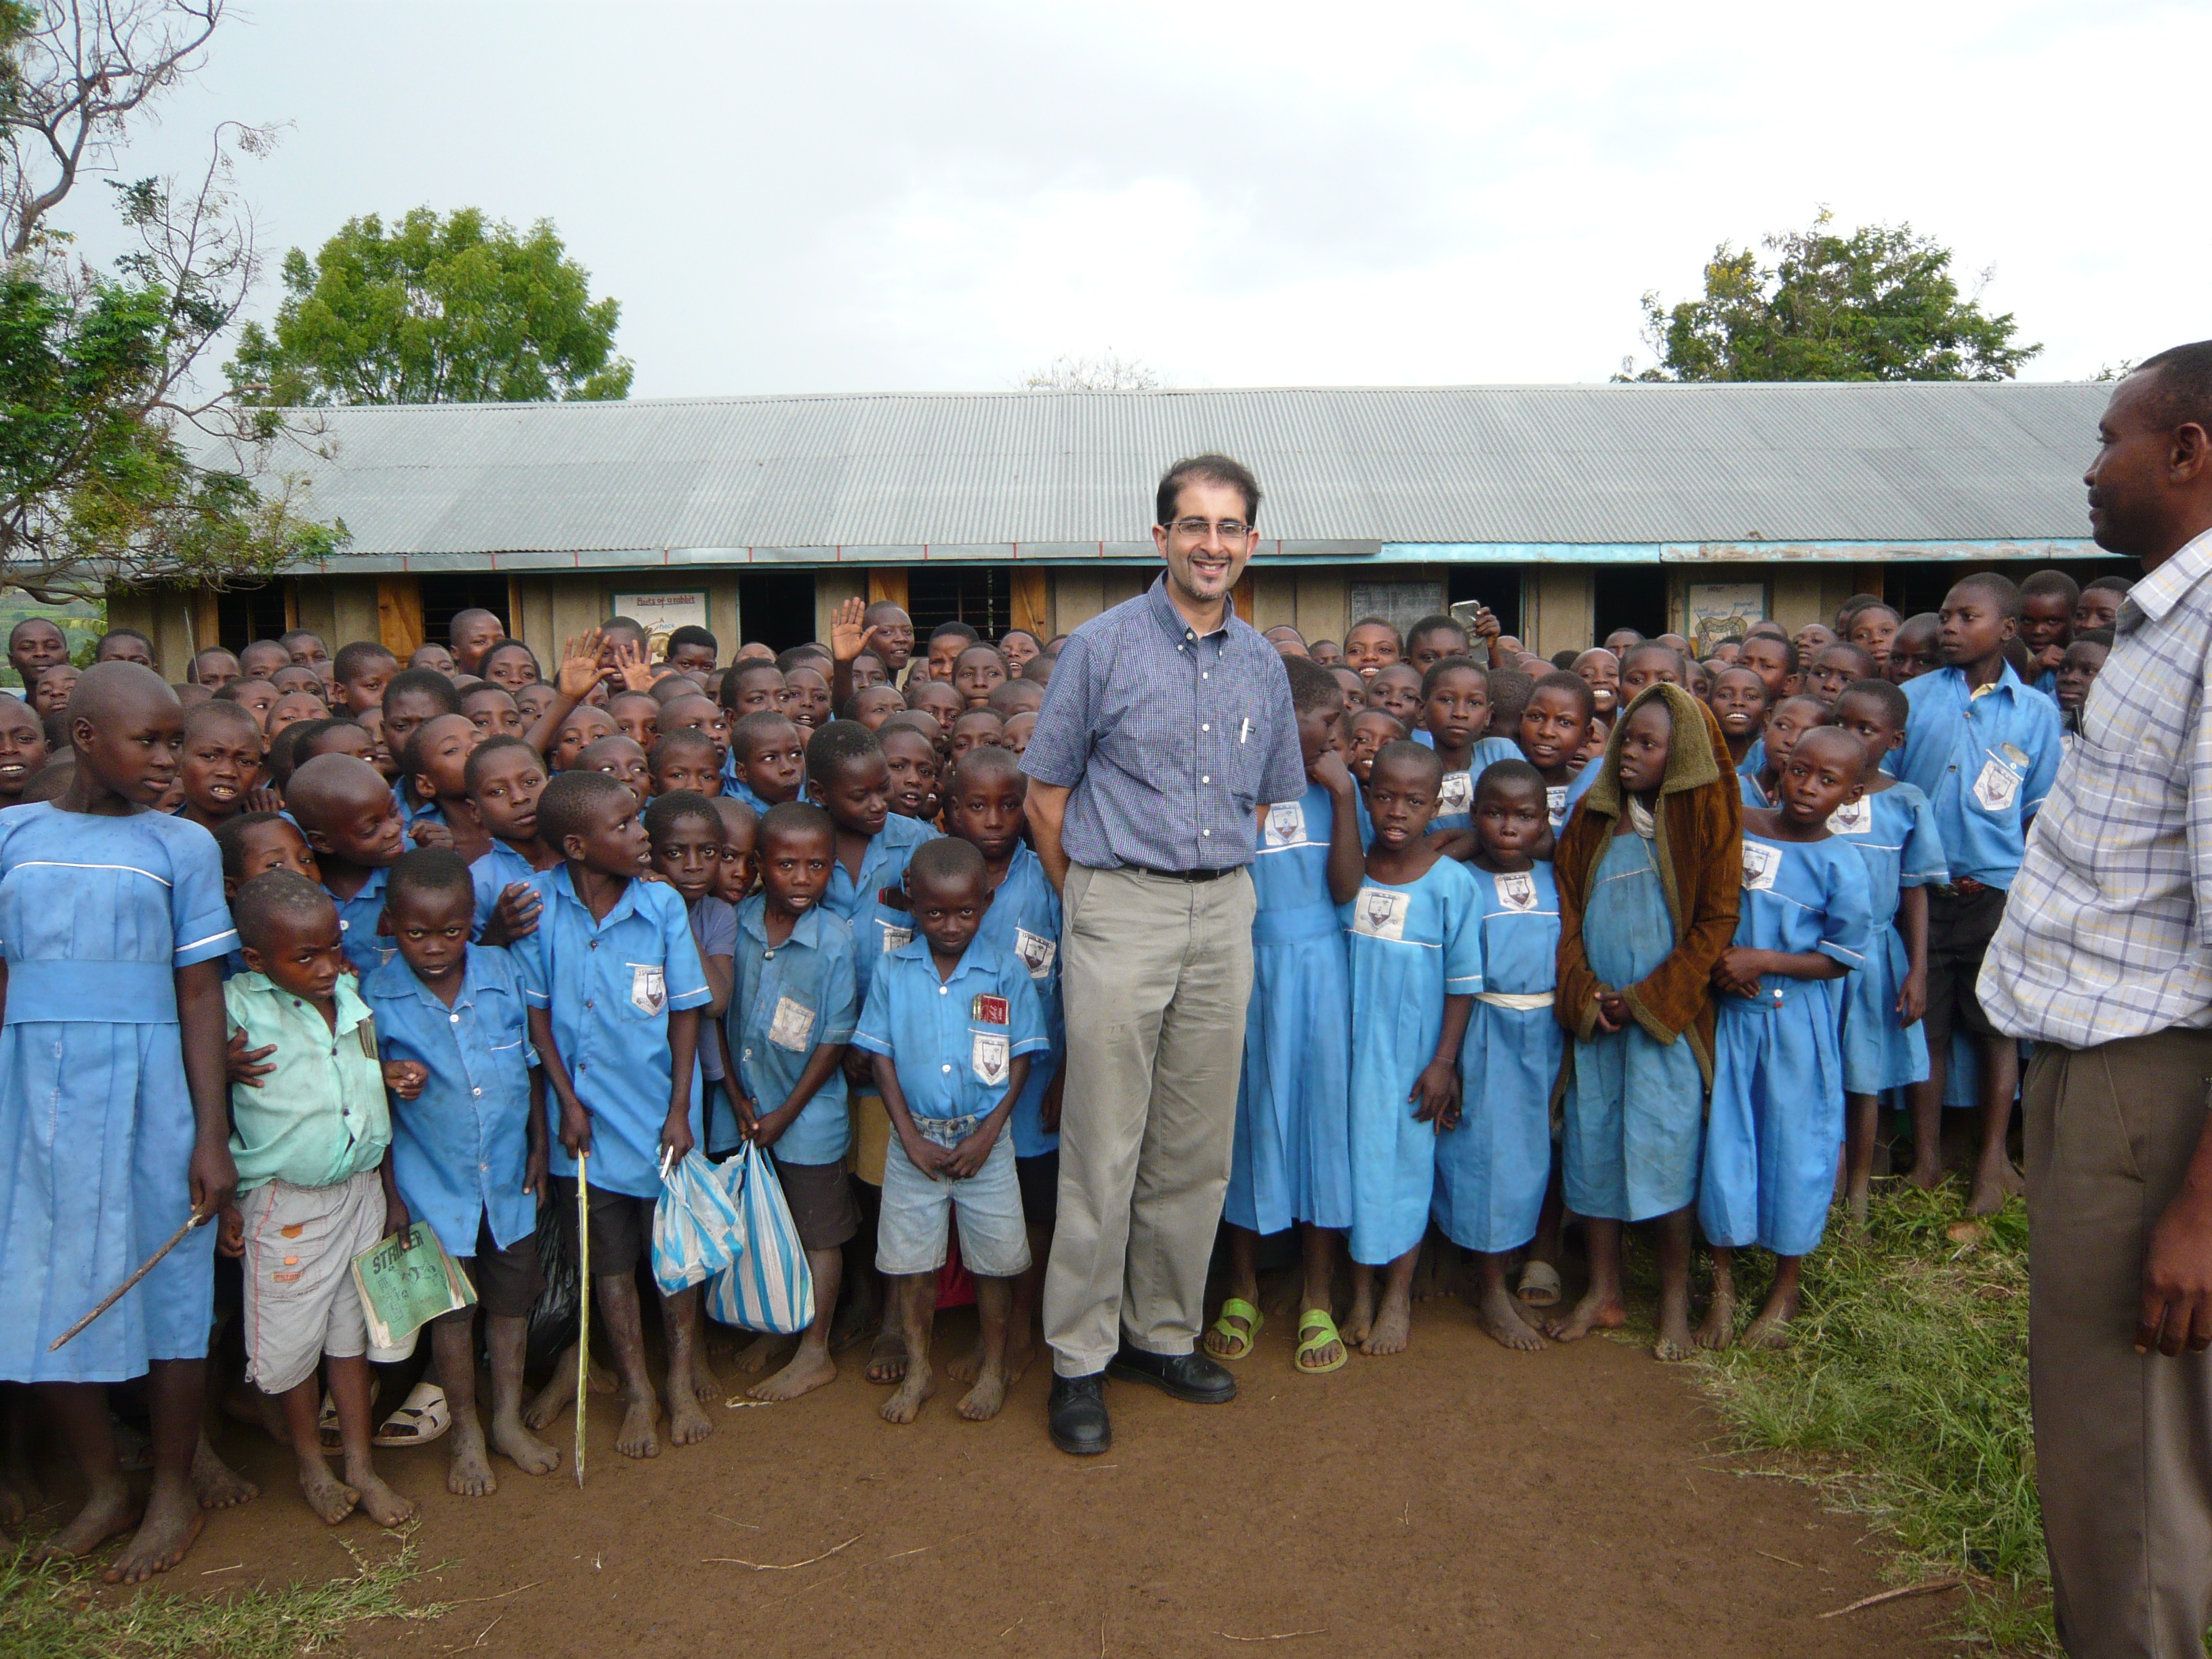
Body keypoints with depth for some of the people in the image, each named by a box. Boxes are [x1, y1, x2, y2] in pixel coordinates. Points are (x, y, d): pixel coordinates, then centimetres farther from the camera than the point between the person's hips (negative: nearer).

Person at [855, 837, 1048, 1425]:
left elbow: (1021, 1059, -3)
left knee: (994, 1255, 7)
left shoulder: (1007, 972, -5)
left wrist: (987, 1134, -10)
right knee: (909, 1255, 10)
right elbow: (881, 1056, 0)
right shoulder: (892, 973, -1)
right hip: (915, 1140, 1)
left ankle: (993, 1367, 27)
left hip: (985, 1140, -1)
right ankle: (918, 1367, 29)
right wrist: (910, 1136, -7)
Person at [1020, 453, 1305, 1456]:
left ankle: (1164, 1334, 26)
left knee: (1197, 1147, 11)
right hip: (1120, 909, -4)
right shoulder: (1103, 646, -3)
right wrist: (1092, 901, 4)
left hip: (1224, 915, 5)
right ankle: (1080, 1360, 11)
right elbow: (1046, 796, 0)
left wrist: (1221, 887, 14)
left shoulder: (1263, 665, 10)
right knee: (1104, 1148, -1)